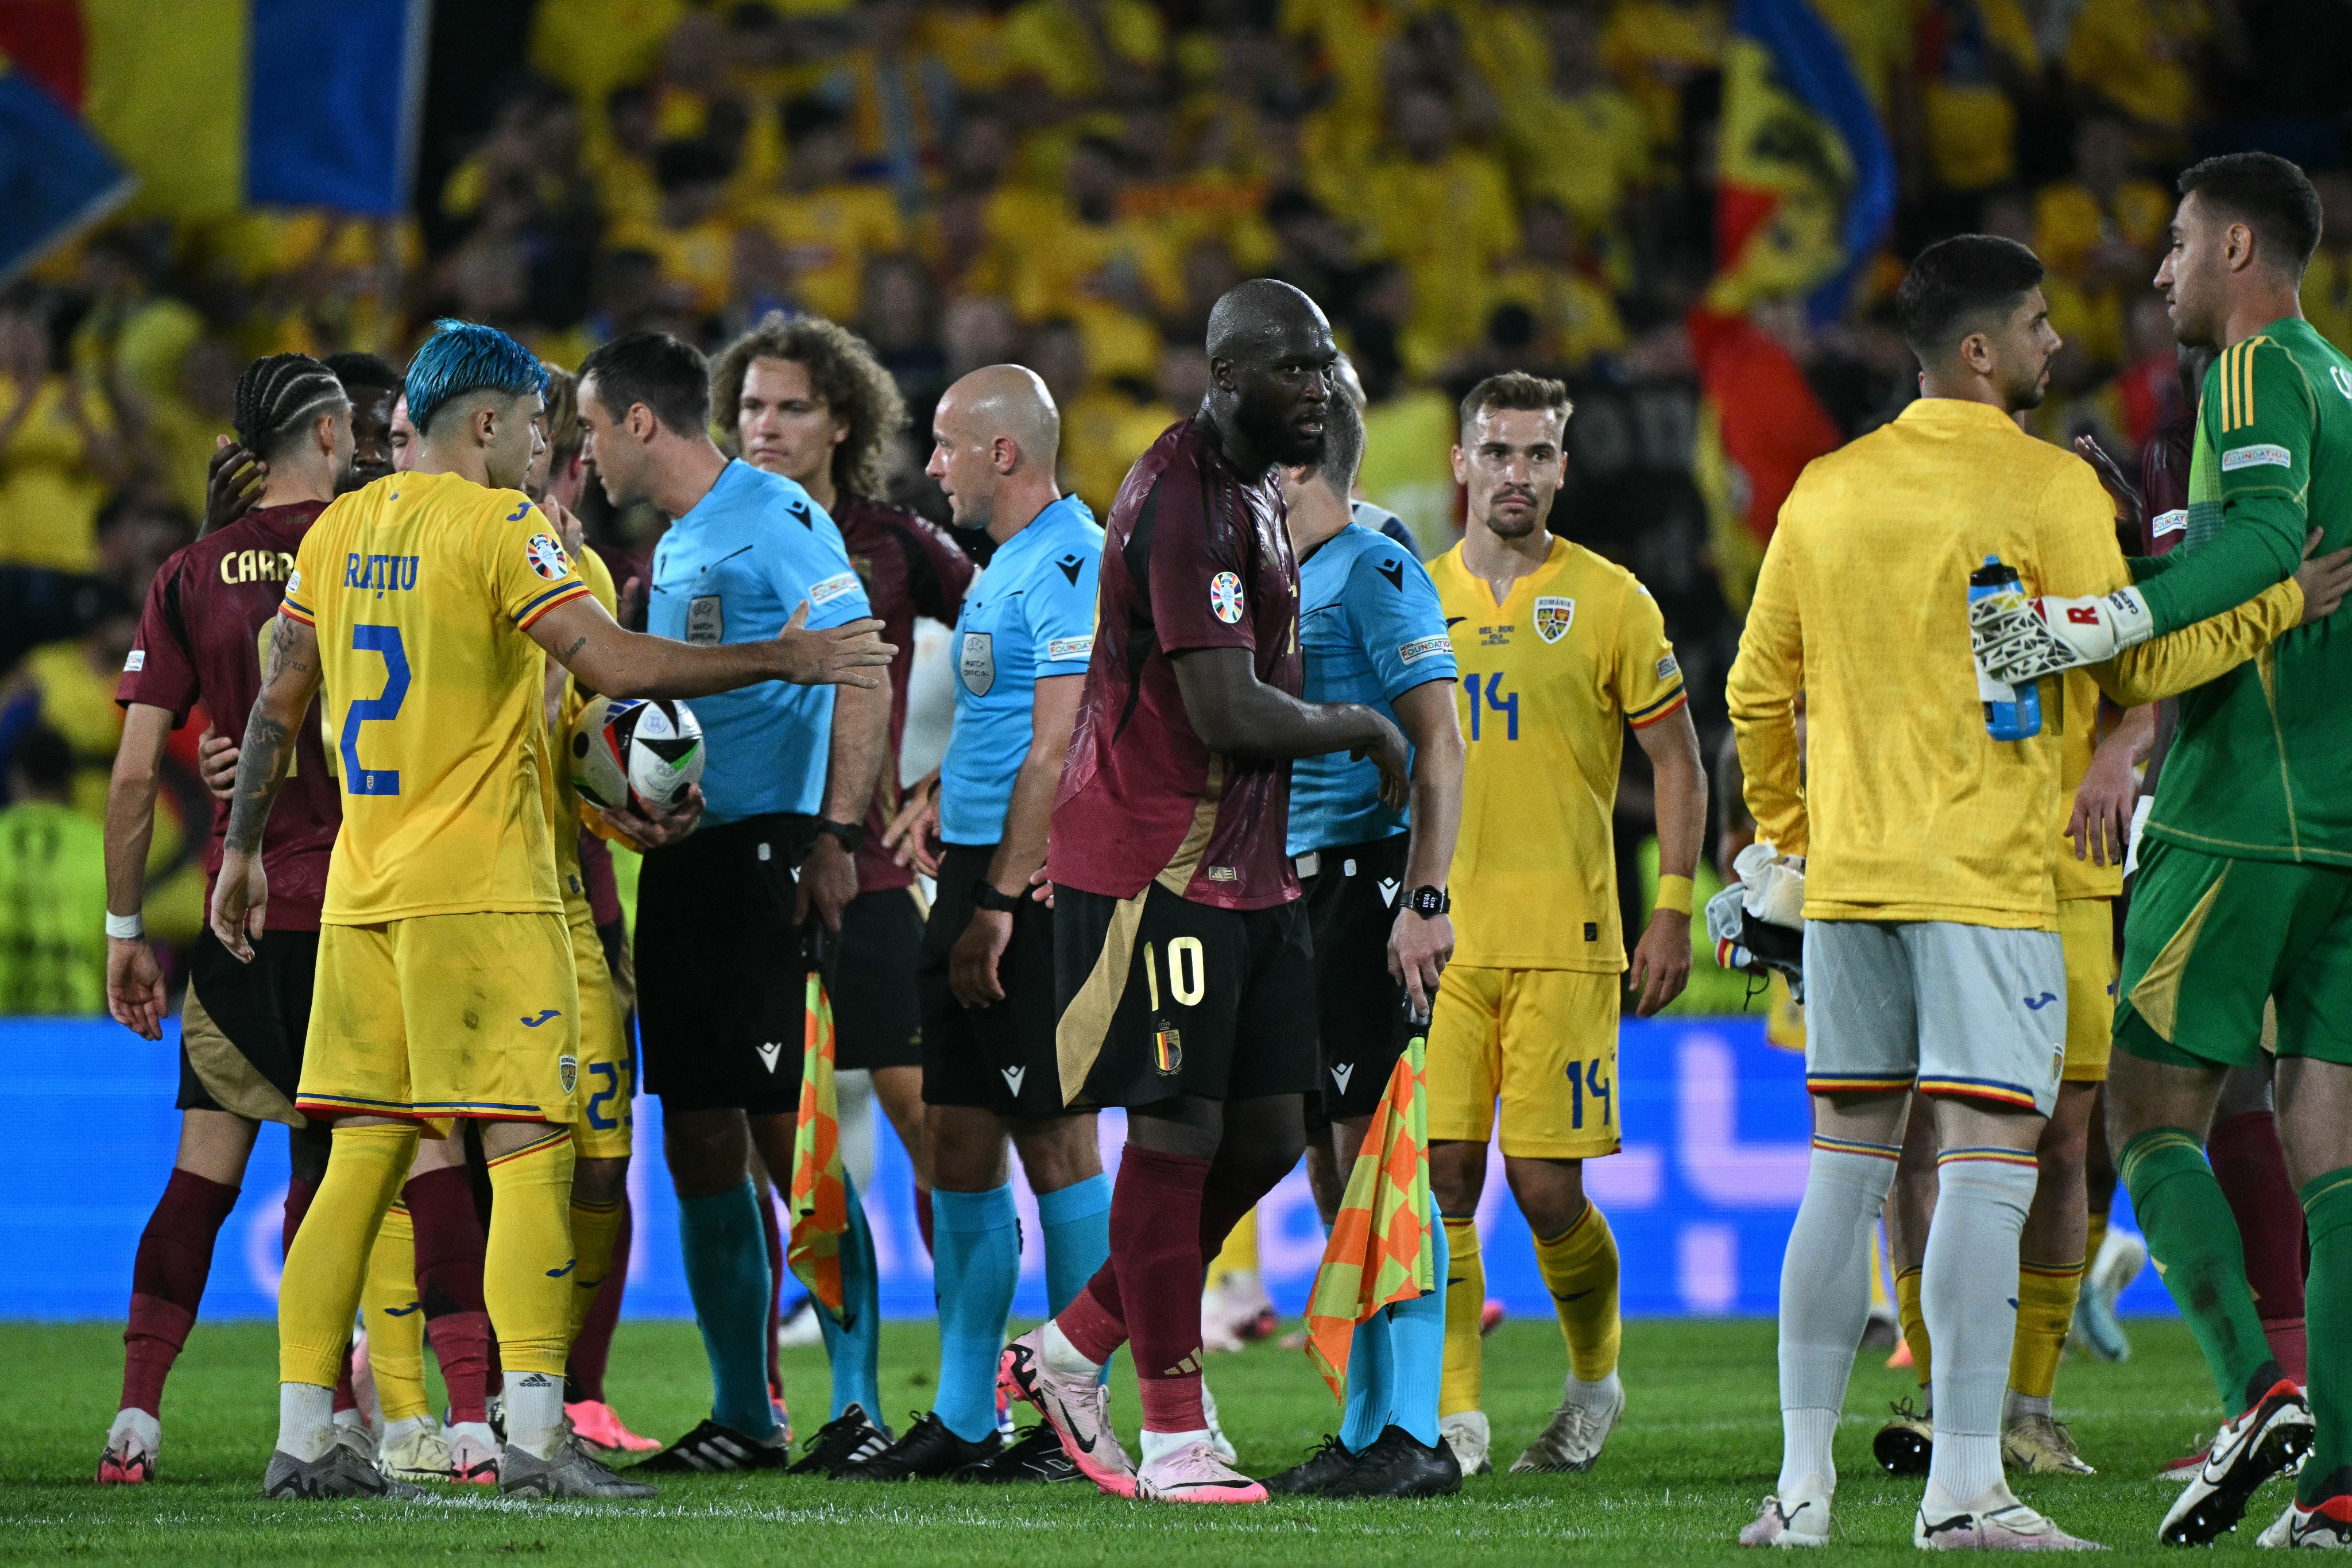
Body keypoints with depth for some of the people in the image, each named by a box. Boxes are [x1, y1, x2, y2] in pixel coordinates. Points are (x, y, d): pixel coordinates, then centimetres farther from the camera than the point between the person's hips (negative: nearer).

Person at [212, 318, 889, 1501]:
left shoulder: (339, 529, 12)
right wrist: (782, 661, -10)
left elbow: (277, 703, 16)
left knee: (362, 1159, 8)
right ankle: (534, 1437, -13)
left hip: (362, 891, 7)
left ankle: (302, 1437, 6)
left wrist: (244, 849, 25)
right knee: (530, 1151, -6)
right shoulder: (498, 525, -9)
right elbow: (615, 665, -17)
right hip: (480, 891, -7)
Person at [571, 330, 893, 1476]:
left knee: (791, 1138, -9)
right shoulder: (673, 545, 18)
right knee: (702, 1146, 8)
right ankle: (744, 1416, 13)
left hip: (763, 854, -9)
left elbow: (864, 676, -15)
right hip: (684, 858, 9)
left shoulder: (776, 520, -10)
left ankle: (858, 1404, -5)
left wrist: (835, 835, -20)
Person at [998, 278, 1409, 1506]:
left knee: (1267, 1134, 9)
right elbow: (1229, 717, -23)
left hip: (1243, 868, 10)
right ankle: (1175, 1440, 2)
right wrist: (1363, 729, -8)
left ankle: (1071, 1353, 21)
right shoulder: (1185, 502, -18)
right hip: (1160, 865, -10)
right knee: (1180, 1136, -5)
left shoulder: (1254, 492, 16)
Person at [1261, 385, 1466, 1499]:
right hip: (1302, 885, 10)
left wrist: (1424, 898, -23)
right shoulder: (1283, 583, 19)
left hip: (1370, 879, -10)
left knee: (1376, 1149, -11)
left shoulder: (1375, 575, -10)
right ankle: (1367, 1428, 12)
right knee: (1333, 1165, 9)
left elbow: (1436, 747, -16)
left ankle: (1413, 1437, -11)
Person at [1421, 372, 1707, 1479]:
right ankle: (1455, 1417, 0)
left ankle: (1595, 1377, 21)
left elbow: (1678, 764, 5)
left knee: (1547, 1189, -4)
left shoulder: (1610, 602, 1)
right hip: (1439, 935, 3)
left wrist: (1672, 910, -2)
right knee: (1443, 1178, -6)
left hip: (1564, 939, -3)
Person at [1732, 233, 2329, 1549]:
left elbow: (1761, 691, 15)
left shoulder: (1827, 491, 10)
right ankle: (1964, 1487, -14)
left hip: (1845, 878, 6)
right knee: (1987, 1167, -8)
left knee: (1846, 1169, 9)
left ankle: (1804, 1478, 8)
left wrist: (1790, 834, 28)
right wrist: (2289, 602, 6)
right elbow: (2133, 664, -3)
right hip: (1985, 878, -6)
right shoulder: (2050, 489, -6)